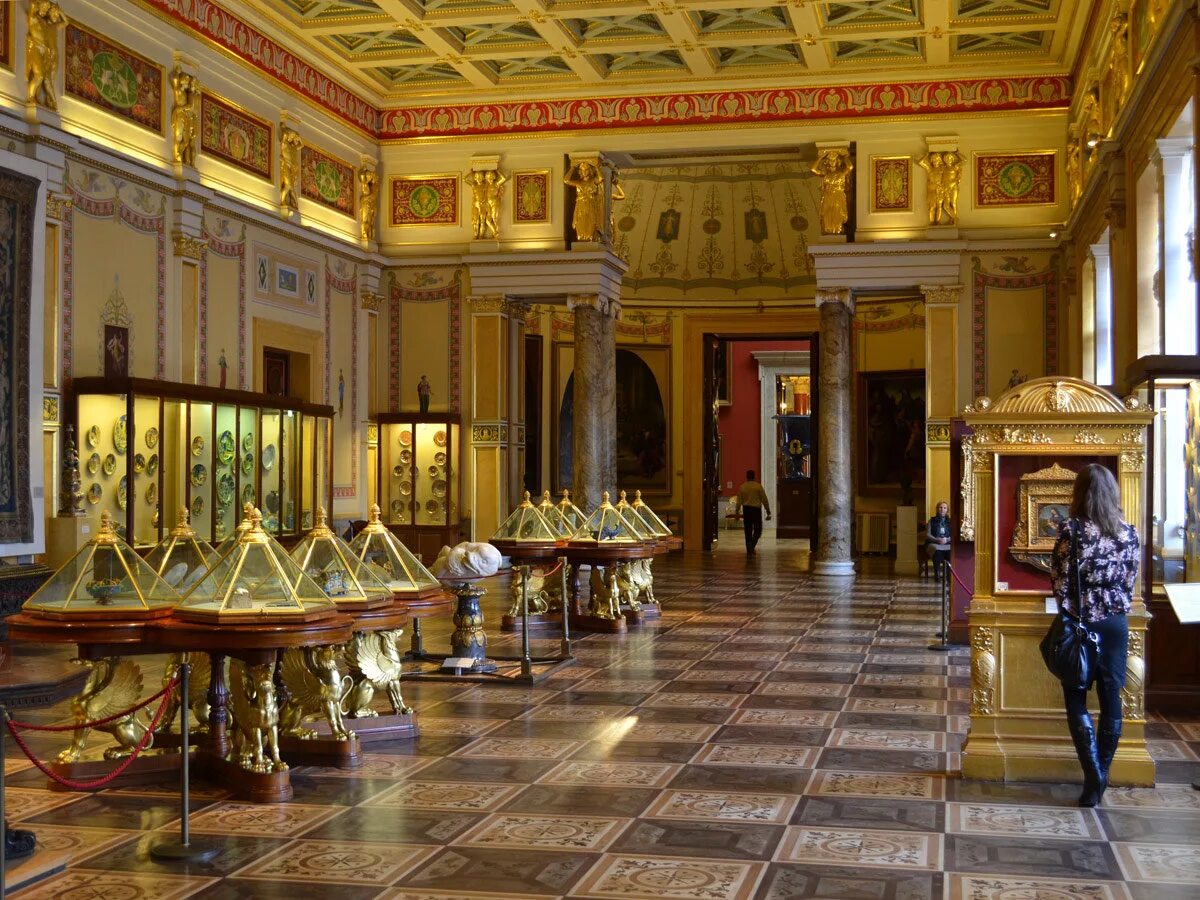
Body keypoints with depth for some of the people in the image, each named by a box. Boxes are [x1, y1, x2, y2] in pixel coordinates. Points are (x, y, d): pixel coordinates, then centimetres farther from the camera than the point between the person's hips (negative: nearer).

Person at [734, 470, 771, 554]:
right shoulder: (758, 486, -4)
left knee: (748, 531, 10)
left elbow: (739, 502, 4)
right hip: (756, 509, -2)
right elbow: (764, 500, -4)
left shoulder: (742, 487, 2)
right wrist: (768, 512, 2)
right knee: (757, 530, 9)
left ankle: (749, 550, 8)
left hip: (746, 510, 2)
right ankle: (752, 544, -16)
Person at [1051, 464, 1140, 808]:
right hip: (1116, 622, 4)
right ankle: (1101, 777, 15)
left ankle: (1093, 776, -6)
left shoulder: (1071, 529, -12)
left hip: (1081, 622, -4)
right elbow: (1130, 581, 7)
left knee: (1077, 699, 3)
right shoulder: (1128, 531, 1)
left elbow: (1059, 580, -8)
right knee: (1111, 699, 9)